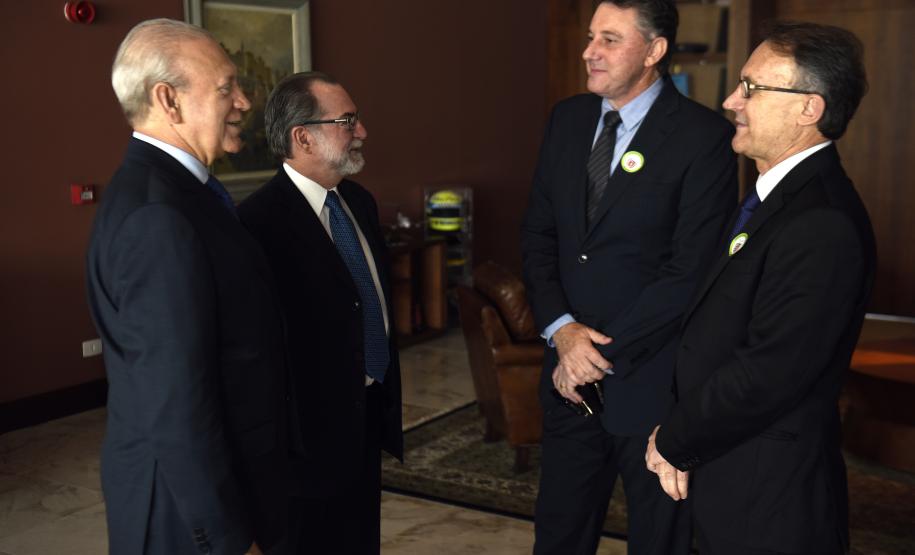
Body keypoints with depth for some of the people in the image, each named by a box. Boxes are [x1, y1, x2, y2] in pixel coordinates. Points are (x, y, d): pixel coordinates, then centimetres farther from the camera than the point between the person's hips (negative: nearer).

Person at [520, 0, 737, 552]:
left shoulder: (704, 136, -13)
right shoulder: (569, 118, 6)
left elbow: (691, 272, -16)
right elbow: (538, 235, 7)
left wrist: (603, 354, -14)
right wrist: (562, 330, -8)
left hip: (652, 379, -5)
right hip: (570, 368, 5)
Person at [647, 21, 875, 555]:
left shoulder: (823, 227, -25)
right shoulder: (780, 194, 7)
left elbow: (766, 376, -26)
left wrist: (675, 443, -12)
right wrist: (680, 438, -1)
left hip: (768, 497, -9)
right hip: (732, 477, 9)